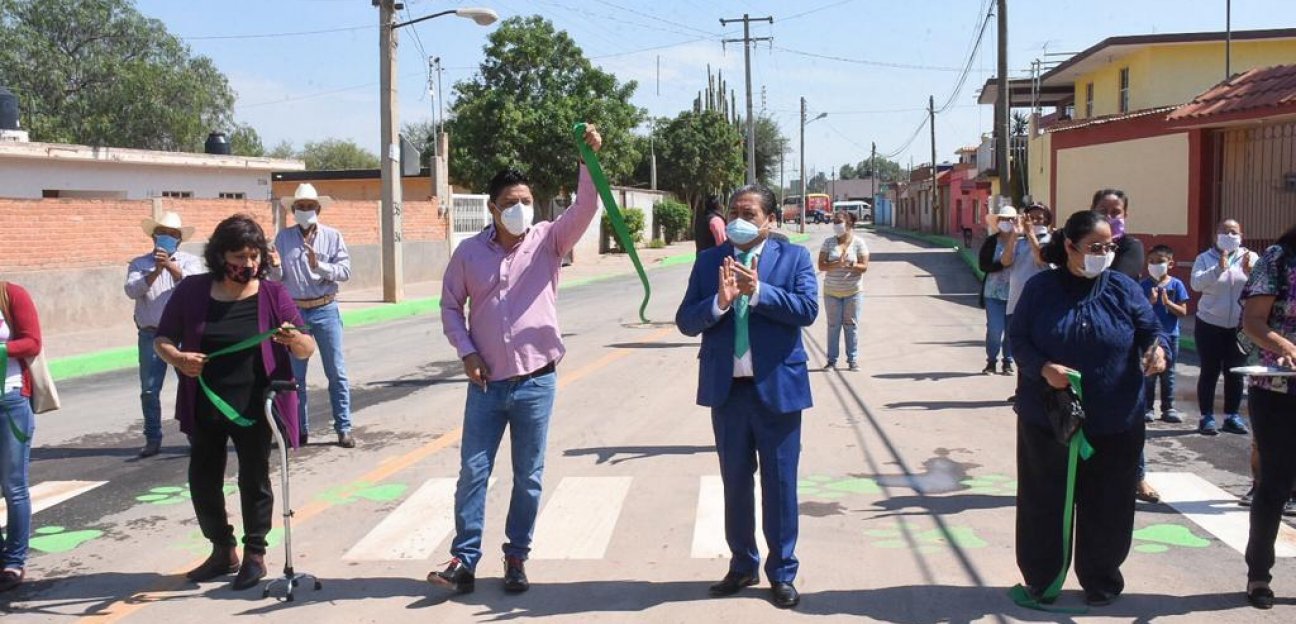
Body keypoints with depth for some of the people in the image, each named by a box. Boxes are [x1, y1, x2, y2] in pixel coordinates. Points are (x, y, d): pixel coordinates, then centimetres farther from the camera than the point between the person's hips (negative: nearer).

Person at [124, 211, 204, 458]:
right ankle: (152, 439, 12)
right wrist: (155, 271, -18)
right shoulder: (139, 264, 11)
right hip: (151, 334, 1)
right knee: (149, 390, 2)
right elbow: (132, 290, -7)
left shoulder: (190, 261, 9)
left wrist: (170, 265, -24)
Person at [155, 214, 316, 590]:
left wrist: (294, 339, -29)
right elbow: (161, 340, 5)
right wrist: (177, 357, -18)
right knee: (203, 480, 11)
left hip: (254, 406, -2)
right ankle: (222, 551, 30)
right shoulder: (192, 292, -1)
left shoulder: (273, 295, -5)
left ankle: (255, 555, 21)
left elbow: (308, 349, -5)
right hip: (205, 406, 3)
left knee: (254, 480, 6)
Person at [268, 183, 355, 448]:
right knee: (294, 375, 8)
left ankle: (343, 428, 7)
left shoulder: (332, 236, 0)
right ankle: (300, 430, 19)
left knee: (336, 373, 1)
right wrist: (276, 267, -20)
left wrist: (319, 266, -23)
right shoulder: (283, 237, 3)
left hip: (325, 310, -2)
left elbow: (345, 270, -9)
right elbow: (277, 278, 2)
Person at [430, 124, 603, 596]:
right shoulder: (469, 252, 1)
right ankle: (464, 560, 12)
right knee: (473, 473, 3)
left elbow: (585, 208, -16)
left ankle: (516, 557, 21)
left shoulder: (547, 240, -2)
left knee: (528, 477, 8)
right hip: (486, 383, 1)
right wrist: (466, 351, -4)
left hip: (536, 381, 0)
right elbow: (450, 305, 9)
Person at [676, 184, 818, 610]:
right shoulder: (709, 261, 5)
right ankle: (743, 565, 29)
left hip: (777, 387, -2)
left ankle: (782, 572, 20)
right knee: (735, 482, 13)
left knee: (780, 484, 7)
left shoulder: (794, 257, -1)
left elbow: (808, 308, -15)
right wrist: (719, 301, -21)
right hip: (727, 388, 3)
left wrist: (758, 291, -25)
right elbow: (685, 321, -2)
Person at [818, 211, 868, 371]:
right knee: (833, 326, 4)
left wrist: (850, 265, -25)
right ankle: (832, 360, 10)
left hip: (853, 291, -1)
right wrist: (837, 264, -23)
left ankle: (853, 359, 12)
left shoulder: (858, 242, -2)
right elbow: (821, 265, -6)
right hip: (832, 292, 1)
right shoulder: (829, 242, 1)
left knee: (851, 325, 4)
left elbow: (864, 266, -7)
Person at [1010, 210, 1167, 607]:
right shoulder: (1040, 288, -2)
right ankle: (1041, 579, 25)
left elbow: (1151, 329, 3)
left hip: (1114, 425, 1)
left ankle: (1101, 580, 27)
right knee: (1044, 503, 9)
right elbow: (1018, 338, -1)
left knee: (1107, 505, 9)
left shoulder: (1123, 289, 1)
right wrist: (1042, 367, -19)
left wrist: (1157, 349, -21)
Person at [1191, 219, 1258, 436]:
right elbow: (1196, 283, -17)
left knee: (1235, 373, 8)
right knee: (1210, 372, -1)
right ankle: (1207, 417, 5)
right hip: (1210, 325, -2)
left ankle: (1232, 416, 18)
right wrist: (1219, 268, -31)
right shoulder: (1205, 258, -1)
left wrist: (1250, 272, -26)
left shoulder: (1250, 257, 3)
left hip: (1239, 327, 2)